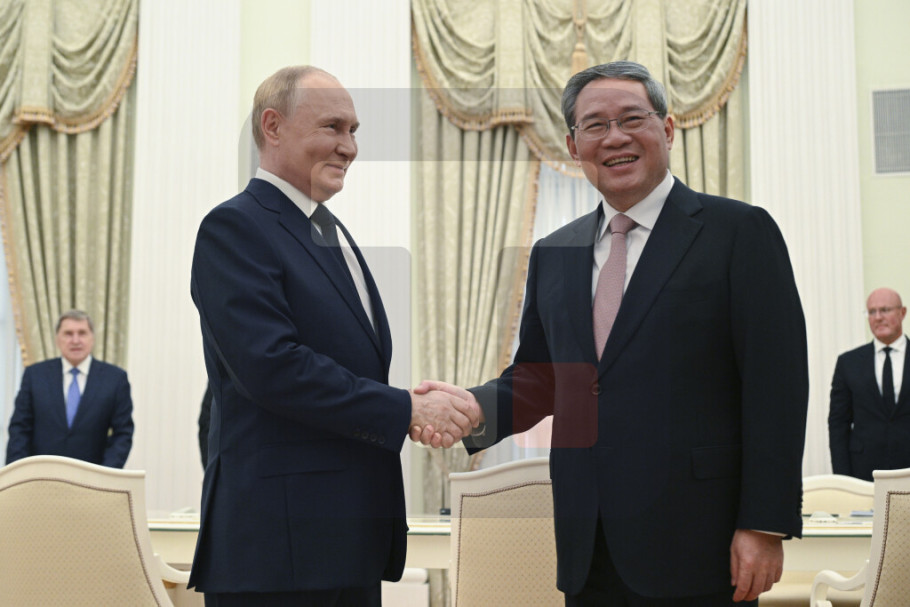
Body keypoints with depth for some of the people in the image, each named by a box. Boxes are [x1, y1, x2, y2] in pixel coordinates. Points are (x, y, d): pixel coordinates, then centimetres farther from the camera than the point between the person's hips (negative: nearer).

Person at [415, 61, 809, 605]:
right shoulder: (553, 254, 13)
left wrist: (765, 525, -13)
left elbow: (776, 386, -8)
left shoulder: (740, 232, -3)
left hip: (695, 539, -5)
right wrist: (472, 408, -5)